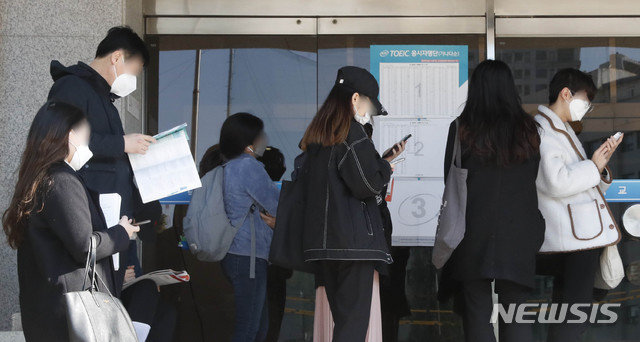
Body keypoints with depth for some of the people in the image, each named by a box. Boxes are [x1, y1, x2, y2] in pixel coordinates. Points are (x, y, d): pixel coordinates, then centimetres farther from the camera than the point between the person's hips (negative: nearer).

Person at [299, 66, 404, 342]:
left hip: (320, 241, 8)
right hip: (353, 240, -8)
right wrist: (387, 163, 5)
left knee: (340, 317, 12)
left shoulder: (316, 134, 16)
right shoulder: (352, 132, -9)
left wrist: (379, 161, 17)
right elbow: (368, 186, -14)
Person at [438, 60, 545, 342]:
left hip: (474, 232, -2)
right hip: (519, 233, 2)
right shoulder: (528, 129, 0)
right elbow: (533, 178, 9)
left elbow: (450, 181, 2)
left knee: (477, 311, 5)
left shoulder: (461, 129, -6)